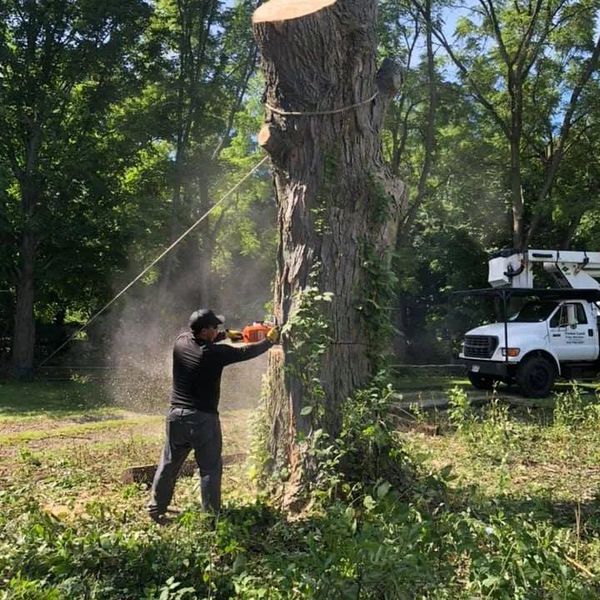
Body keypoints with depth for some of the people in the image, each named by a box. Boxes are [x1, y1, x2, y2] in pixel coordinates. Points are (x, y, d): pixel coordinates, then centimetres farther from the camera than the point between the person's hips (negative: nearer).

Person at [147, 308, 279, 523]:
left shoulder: (181, 342, -3)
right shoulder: (215, 353, -17)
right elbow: (246, 352, -4)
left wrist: (226, 335, 24)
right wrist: (270, 340, 12)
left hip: (176, 415, 6)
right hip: (204, 419, -5)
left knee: (169, 464, 16)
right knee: (210, 468, 7)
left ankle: (156, 509, 26)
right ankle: (211, 513, 11)